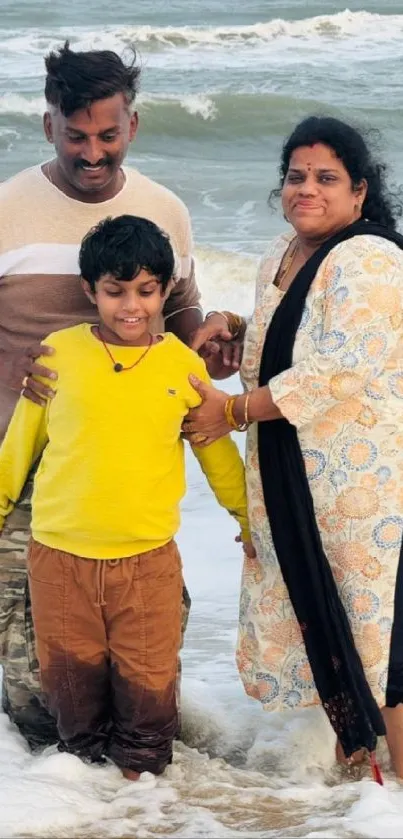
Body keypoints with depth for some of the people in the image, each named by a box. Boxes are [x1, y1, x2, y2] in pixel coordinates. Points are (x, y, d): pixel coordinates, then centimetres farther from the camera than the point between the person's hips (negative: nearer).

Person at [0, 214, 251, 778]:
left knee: (148, 683, 5)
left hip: (147, 559, 0)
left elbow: (217, 450, 14)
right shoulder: (59, 352, -2)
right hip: (60, 556, 0)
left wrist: (249, 517, 23)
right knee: (71, 680, 11)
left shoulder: (183, 365, 0)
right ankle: (86, 762, 33)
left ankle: (141, 770, 26)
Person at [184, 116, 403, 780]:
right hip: (292, 482, 9)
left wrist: (232, 412, -17)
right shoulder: (278, 258, 12)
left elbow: (339, 372, -24)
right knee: (321, 619, 15)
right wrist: (231, 325, 8)